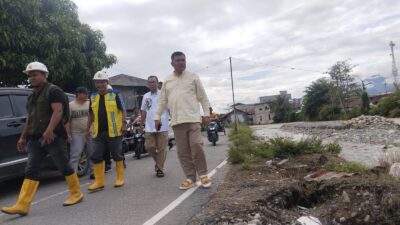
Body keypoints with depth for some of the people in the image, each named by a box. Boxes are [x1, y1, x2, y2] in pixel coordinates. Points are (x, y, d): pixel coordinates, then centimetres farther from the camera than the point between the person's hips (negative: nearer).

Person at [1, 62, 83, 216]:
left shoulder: (53, 90, -6)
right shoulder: (32, 96, 21)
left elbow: (58, 111, -20)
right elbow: (30, 118, 26)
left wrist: (49, 130, -31)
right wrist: (23, 137, 23)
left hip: (54, 136, -8)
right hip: (35, 138, 8)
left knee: (64, 167, 2)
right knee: (31, 171, 2)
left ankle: (76, 193, 18)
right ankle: (22, 205, 2)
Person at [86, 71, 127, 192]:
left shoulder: (115, 94, -2)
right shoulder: (93, 96, 12)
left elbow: (123, 110, -2)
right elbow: (91, 114, 20)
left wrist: (124, 123, -14)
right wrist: (88, 128, 17)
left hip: (113, 131, -4)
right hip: (98, 132, 5)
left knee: (117, 155, 5)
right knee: (96, 156, 2)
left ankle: (120, 178, 19)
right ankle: (99, 182, 10)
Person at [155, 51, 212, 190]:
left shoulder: (193, 77, 7)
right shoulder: (167, 81, 15)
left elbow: (203, 97, 6)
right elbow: (162, 101, 17)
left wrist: (207, 113, -1)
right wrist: (157, 116, 10)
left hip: (193, 118, -3)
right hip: (177, 121, 3)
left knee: (196, 145, -12)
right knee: (183, 151, 2)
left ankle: (203, 175, 5)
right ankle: (190, 178, 11)